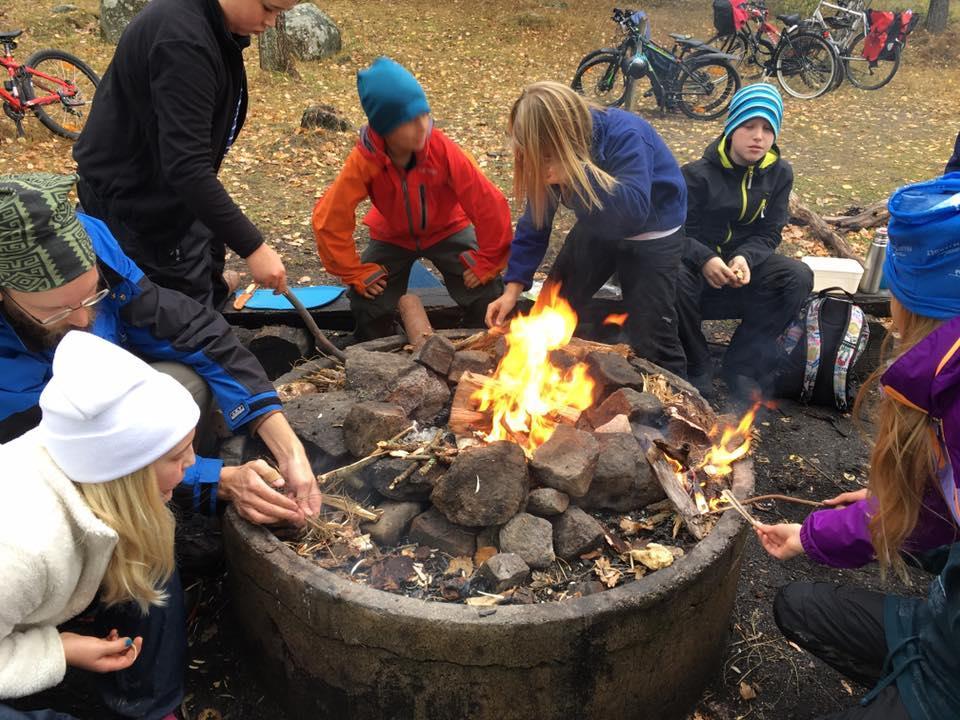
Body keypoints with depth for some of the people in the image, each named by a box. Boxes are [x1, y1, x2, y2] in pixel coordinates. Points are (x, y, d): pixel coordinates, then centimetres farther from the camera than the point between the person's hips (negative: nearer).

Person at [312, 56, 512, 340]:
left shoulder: (442, 149, -32)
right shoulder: (363, 160, -31)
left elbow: (489, 204, -27)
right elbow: (329, 218, -24)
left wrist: (487, 262, -21)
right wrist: (355, 273, -20)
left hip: (447, 230, 0)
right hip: (392, 236, 1)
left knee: (487, 293, -15)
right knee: (366, 303, -12)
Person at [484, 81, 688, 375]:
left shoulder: (625, 136, -34)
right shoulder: (550, 152, -17)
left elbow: (634, 210, -45)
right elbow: (535, 221, -11)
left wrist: (573, 173, -49)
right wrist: (513, 286, -18)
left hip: (652, 232, -5)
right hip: (598, 228, 6)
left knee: (649, 339, -8)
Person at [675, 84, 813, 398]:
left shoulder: (779, 173, 1)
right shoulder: (698, 174, -10)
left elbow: (768, 233, -1)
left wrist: (745, 258, -24)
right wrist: (705, 259, -33)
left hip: (744, 261, 4)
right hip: (699, 263, -3)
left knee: (799, 277, -23)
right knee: (674, 280, -38)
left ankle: (742, 364, -13)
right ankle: (698, 366, -13)